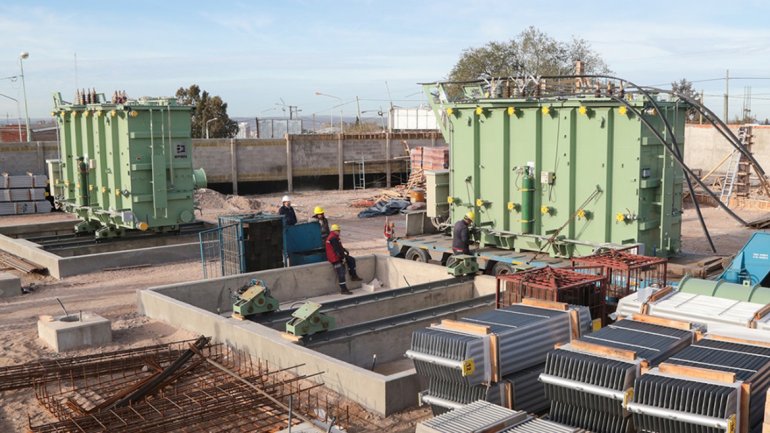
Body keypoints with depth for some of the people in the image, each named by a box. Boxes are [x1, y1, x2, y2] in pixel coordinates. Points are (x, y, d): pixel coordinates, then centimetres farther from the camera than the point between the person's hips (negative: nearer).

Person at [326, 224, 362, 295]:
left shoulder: (335, 237, 14)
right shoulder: (333, 238, -22)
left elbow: (340, 247, 23)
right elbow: (337, 249, -23)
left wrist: (345, 251, 10)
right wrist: (343, 257, -17)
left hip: (338, 256, 11)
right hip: (335, 258, -11)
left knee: (351, 260, 12)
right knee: (341, 273, -11)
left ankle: (353, 276, 16)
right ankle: (343, 289, -8)